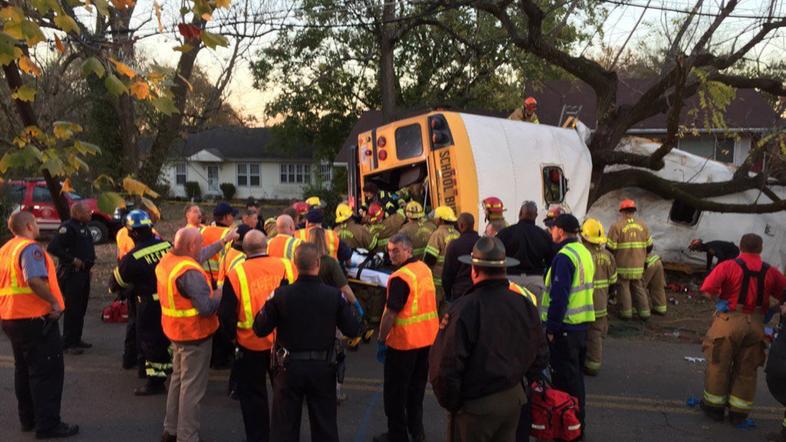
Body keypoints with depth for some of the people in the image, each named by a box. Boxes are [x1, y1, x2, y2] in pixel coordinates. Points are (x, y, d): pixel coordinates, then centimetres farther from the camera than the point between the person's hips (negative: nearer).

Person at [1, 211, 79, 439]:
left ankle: (28, 419, 28)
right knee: (47, 372, -1)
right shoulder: (30, 248, -16)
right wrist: (54, 302, -21)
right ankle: (48, 424, 3)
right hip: (36, 319, -9)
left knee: (24, 370, 18)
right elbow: (34, 280, -31)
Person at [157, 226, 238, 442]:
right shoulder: (190, 272, -30)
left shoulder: (167, 259, -1)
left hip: (177, 331, 10)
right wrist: (222, 294, -12)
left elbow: (200, 256, 12)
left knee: (178, 379, 24)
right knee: (192, 387, 2)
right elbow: (206, 308, -30)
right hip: (195, 334, -10)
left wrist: (224, 241, 18)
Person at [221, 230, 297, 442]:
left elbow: (226, 314, -10)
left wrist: (235, 334, 8)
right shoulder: (287, 266, -9)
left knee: (253, 395, 17)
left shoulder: (235, 274, -13)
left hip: (250, 345, -2)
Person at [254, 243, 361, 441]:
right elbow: (353, 330, -8)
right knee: (325, 424, 18)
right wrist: (348, 308, 9)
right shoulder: (335, 295, -14)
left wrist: (264, 310, 10)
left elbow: (260, 329, -8)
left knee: (284, 426, 16)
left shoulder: (280, 295, -16)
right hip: (323, 367, 1)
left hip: (289, 367, 0)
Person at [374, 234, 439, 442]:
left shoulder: (400, 278, -21)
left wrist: (381, 340, -12)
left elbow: (390, 314, -22)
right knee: (417, 386, 21)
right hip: (427, 338, 8)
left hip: (404, 342, -8)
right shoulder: (425, 268, 3)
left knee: (395, 391, 8)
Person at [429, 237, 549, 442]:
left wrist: (450, 403, -5)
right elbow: (540, 357, 5)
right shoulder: (525, 304, -6)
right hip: (515, 398, 5)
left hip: (476, 405, -5)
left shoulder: (463, 309, -24)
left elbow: (445, 366, -22)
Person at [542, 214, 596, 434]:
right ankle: (578, 422, 30)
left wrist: (551, 326, -16)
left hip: (565, 326, -9)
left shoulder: (564, 256, -18)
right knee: (575, 374, 19)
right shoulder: (584, 252, 11)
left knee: (565, 377, 1)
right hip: (582, 323, 9)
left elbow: (559, 295, -22)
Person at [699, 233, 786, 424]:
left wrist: (718, 301, -2)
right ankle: (739, 412, 24)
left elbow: (707, 289, -20)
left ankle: (714, 407, 23)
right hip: (756, 324, 3)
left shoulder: (728, 266, -11)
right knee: (747, 370, 15)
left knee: (719, 365, 11)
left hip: (729, 321, -3)